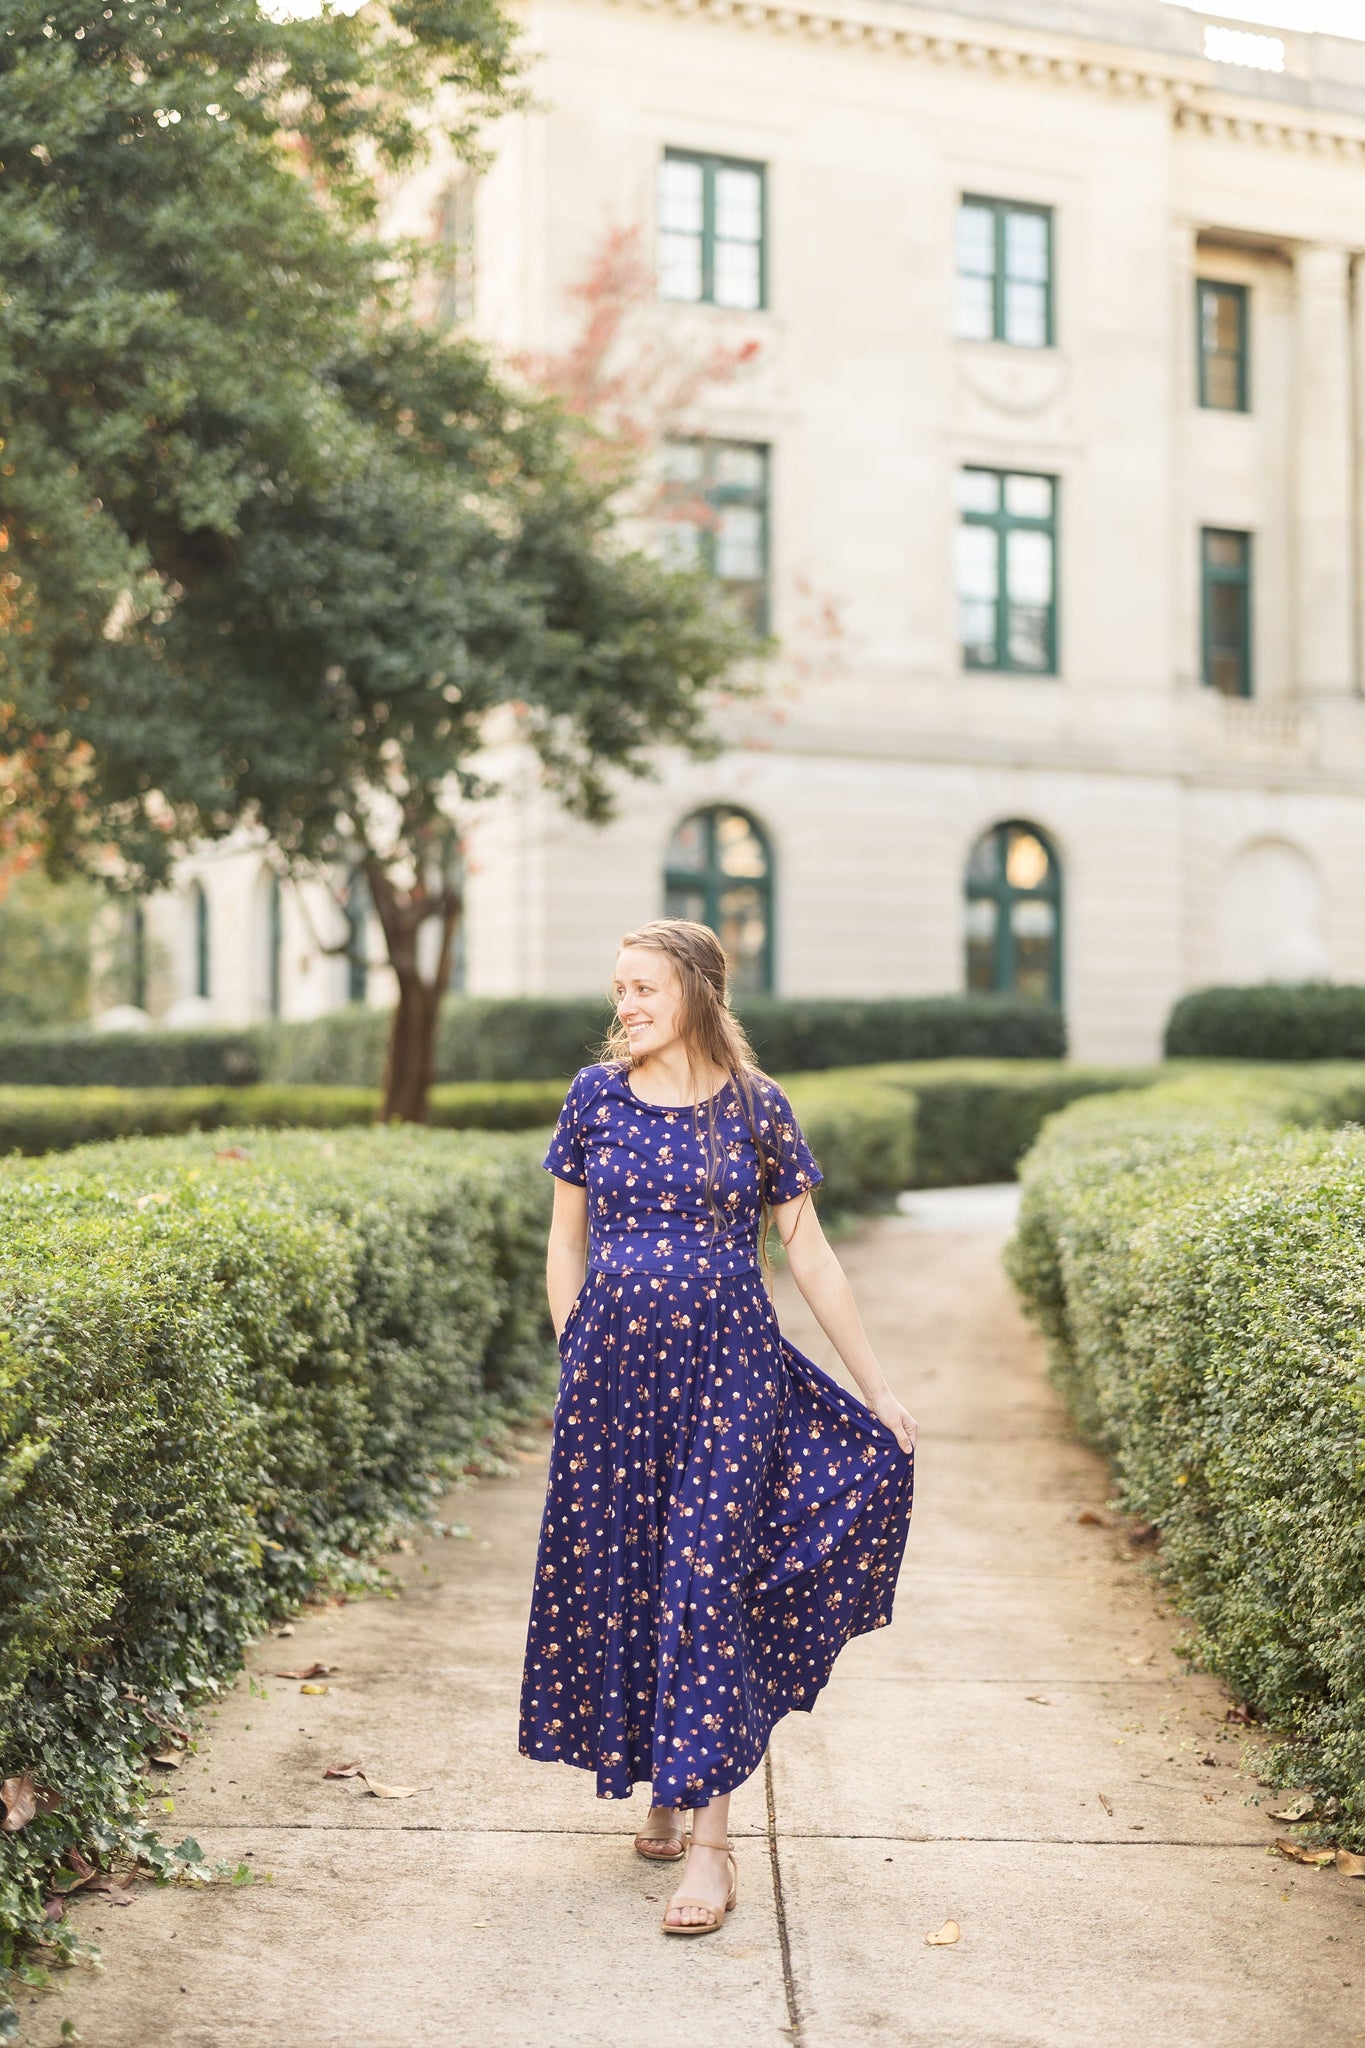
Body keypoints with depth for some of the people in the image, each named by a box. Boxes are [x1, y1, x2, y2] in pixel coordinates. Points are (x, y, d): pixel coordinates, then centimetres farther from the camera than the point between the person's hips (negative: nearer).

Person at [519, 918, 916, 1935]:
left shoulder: (757, 1107, -1)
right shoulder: (598, 1094, 4)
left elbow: (809, 1252, 4)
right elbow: (566, 1241, 11)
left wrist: (879, 1388, 4)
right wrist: (574, 1362, 6)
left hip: (728, 1370, -2)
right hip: (617, 1369, 3)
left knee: (706, 1581, -6)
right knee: (621, 1573, 7)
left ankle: (710, 1834, -1)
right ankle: (663, 1789, 27)